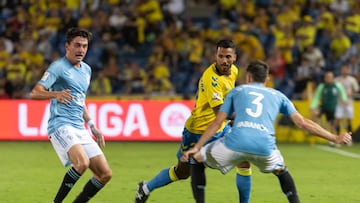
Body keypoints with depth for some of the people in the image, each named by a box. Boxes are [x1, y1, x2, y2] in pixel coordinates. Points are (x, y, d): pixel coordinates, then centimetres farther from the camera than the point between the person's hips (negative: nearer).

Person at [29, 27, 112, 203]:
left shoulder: (86, 69, 18)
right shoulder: (58, 67, -7)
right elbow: (34, 93, -18)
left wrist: (91, 125, 23)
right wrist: (55, 94, -37)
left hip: (80, 129, 8)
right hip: (61, 126, -8)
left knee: (105, 174, 0)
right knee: (82, 162, -32)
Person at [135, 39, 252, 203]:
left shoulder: (233, 71, -3)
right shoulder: (211, 78, -30)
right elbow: (219, 111, -37)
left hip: (221, 129, 7)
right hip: (197, 131, -7)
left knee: (244, 162, -7)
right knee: (182, 172, 10)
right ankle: (145, 188, 32)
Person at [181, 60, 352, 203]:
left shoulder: (237, 91, 26)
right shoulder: (277, 95, 28)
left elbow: (217, 123, 17)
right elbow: (302, 122, 20)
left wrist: (196, 147, 17)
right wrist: (335, 138, 24)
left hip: (235, 143, -2)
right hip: (265, 147, 2)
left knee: (199, 156, 21)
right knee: (281, 171, 32)